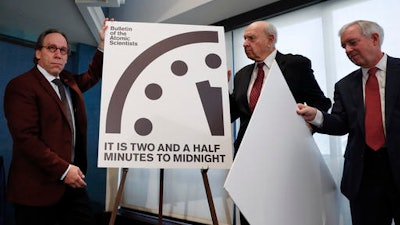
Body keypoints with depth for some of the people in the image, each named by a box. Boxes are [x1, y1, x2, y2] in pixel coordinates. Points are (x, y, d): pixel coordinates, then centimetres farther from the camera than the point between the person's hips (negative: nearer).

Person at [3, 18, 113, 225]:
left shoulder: (69, 81, 11)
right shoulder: (21, 85, -12)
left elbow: (93, 75, 26)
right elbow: (26, 138, -19)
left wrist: (104, 43, 11)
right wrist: (63, 169, -21)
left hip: (71, 181, 7)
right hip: (39, 185, -7)